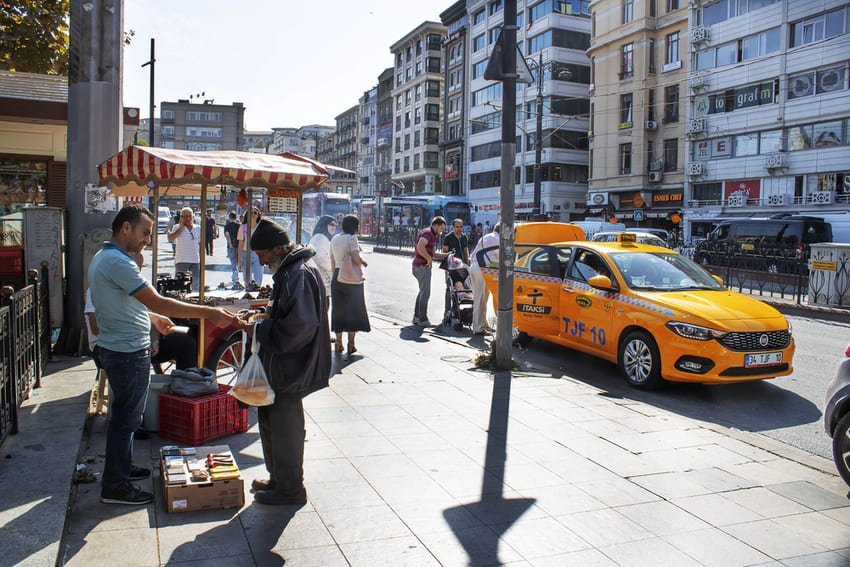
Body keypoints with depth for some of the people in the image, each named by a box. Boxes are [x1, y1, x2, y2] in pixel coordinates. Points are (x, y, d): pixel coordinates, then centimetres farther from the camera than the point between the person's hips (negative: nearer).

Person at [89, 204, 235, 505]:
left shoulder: (104, 257, 11)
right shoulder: (118, 262, -23)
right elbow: (157, 302, -28)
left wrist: (152, 317, 25)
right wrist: (209, 312, -28)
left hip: (117, 348, 11)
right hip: (128, 352, -11)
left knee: (125, 413, 22)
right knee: (126, 417, 0)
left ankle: (121, 467, 36)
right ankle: (115, 486, 10)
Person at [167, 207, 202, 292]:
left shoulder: (198, 228, 8)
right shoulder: (177, 227, 1)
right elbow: (170, 239, -15)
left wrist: (201, 258, 9)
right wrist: (181, 227, -11)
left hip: (196, 260, 2)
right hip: (181, 261, -2)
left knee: (196, 285, 7)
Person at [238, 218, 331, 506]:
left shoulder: (300, 274, -22)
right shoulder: (290, 269, 11)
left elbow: (299, 326, -29)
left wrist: (259, 330, -19)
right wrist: (263, 319, 7)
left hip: (290, 368, -11)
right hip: (280, 364, 11)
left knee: (284, 426, 2)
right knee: (270, 420, 20)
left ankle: (290, 489, 17)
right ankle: (279, 479, 36)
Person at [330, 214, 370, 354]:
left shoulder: (334, 239, 11)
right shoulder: (352, 238, -10)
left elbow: (332, 262, 13)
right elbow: (356, 258, -20)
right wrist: (364, 262, 0)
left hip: (337, 278, 6)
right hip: (352, 279, -6)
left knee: (338, 310, 10)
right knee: (354, 310, 5)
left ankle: (339, 344, 13)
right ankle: (351, 344, 6)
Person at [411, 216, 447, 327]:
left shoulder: (433, 236, 19)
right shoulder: (427, 233, -13)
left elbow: (433, 254, 24)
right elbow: (420, 247, -30)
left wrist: (447, 255, 16)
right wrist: (429, 259, -20)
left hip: (422, 267, 11)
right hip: (422, 267, -11)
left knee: (422, 292, 18)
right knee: (425, 293, -5)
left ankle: (416, 317, 24)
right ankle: (422, 320, 1)